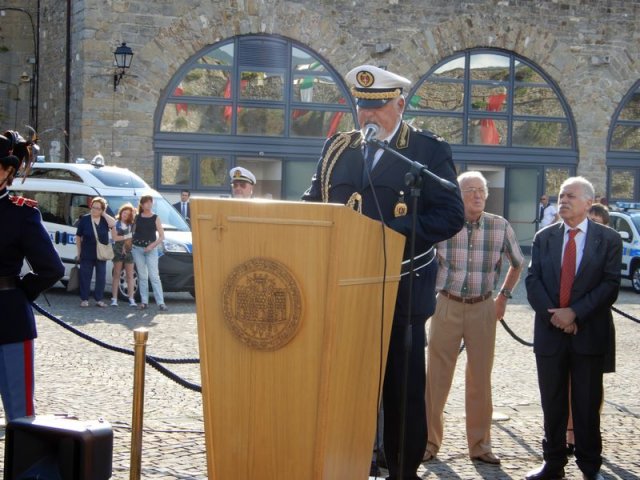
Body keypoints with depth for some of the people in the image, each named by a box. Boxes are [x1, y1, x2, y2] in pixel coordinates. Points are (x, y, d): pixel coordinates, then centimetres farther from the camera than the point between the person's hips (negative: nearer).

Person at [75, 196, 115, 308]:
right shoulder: (85, 219, -1)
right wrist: (79, 251, 1)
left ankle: (99, 299, 12)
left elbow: (113, 224, -21)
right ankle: (84, 299, 7)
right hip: (87, 254, -2)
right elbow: (78, 237, 3)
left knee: (101, 277, 5)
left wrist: (104, 214, -12)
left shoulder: (105, 219, 3)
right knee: (85, 276, 1)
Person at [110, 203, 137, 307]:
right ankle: (114, 299, 0)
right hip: (118, 251, -3)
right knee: (116, 275, 0)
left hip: (129, 251, 3)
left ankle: (131, 299, 0)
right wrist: (126, 236, -9)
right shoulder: (116, 223, 4)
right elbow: (114, 237, -6)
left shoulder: (132, 225, 12)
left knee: (130, 276, 1)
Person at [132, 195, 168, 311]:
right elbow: (132, 232, 14)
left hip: (151, 249, -2)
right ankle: (144, 301, 8)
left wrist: (152, 245, -13)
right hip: (138, 249, 2)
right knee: (142, 276, 5)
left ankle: (160, 302, -10)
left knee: (154, 276, -7)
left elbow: (162, 236, 0)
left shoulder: (155, 218, 2)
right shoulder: (137, 218, 8)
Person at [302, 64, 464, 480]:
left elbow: (451, 216, -11)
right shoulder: (336, 149, 11)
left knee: (402, 391, 4)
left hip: (400, 291, -4)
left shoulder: (430, 151, -3)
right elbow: (313, 206, 14)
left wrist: (390, 233, -21)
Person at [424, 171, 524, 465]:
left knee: (480, 378, 7)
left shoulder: (500, 227, -2)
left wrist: (504, 296, 11)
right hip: (447, 306, -1)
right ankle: (429, 441, 13)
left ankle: (479, 445, 17)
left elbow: (517, 264, 15)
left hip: (483, 309, 1)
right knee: (436, 377, 3)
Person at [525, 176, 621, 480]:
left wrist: (574, 313, -15)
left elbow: (610, 285, -7)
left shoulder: (608, 239, 1)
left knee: (588, 405, 3)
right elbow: (533, 281, 2)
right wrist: (553, 315, -12)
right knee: (552, 404, 8)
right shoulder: (544, 237, 9)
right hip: (550, 332, 3)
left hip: (589, 333, -2)